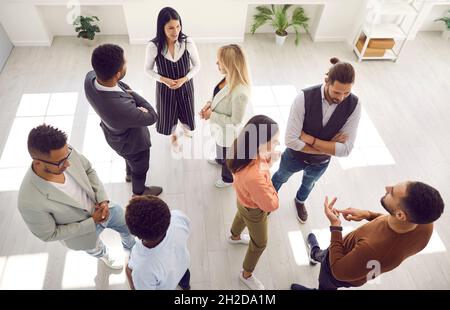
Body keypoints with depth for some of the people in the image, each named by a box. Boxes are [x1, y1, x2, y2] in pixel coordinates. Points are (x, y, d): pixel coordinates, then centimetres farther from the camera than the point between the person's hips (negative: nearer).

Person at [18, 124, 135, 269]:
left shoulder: (66, 152, -31)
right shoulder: (30, 202, -41)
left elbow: (89, 171, -9)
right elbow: (49, 234, -23)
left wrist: (103, 199, -20)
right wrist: (92, 222, -24)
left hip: (102, 207, 3)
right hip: (83, 229, -3)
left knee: (127, 227, 28)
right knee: (95, 248, 32)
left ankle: (131, 248, 65)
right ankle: (103, 255, 70)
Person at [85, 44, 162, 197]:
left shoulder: (90, 77, -26)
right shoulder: (121, 108, -48)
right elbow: (152, 117, -28)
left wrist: (126, 91, -19)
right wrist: (131, 94, -17)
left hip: (115, 133, 7)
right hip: (131, 142, -6)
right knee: (140, 168, 27)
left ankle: (129, 174, 69)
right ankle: (139, 191, 58)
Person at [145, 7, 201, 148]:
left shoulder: (188, 42, -21)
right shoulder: (153, 46, -23)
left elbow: (197, 65, -8)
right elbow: (148, 69, -8)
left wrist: (184, 79, -21)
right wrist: (164, 80, -22)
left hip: (185, 85, 1)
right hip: (165, 87, -1)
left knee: (186, 111, 23)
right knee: (168, 113, 20)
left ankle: (186, 129, 61)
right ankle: (173, 134, 55)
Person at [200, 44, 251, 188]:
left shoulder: (240, 93, -41)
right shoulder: (229, 77, -16)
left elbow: (236, 121, -30)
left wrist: (212, 115, -24)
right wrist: (210, 103, -12)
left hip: (228, 131, -8)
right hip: (220, 127, 8)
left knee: (228, 157, 23)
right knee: (219, 147, 38)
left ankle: (228, 178, 54)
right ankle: (219, 160, 71)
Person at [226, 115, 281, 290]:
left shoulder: (245, 147, -28)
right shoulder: (254, 177, -50)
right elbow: (271, 205, -31)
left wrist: (269, 160, -23)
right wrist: (270, 164, -27)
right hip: (254, 210, -7)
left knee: (241, 216, 39)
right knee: (259, 243, 23)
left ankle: (235, 237, 74)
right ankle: (246, 275, 51)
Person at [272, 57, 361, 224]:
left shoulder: (354, 105, -26)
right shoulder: (304, 98, -34)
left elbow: (345, 149, -27)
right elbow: (291, 140, -34)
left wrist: (310, 139, -32)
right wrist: (328, 147, -28)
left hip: (321, 162, 2)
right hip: (295, 156, -2)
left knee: (308, 184, 33)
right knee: (281, 177, 30)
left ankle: (300, 201, 68)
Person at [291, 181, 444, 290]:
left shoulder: (371, 249, -51)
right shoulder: (425, 225, -31)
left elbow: (339, 271, -30)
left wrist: (335, 225, -30)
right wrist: (368, 215, -15)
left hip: (344, 269, -5)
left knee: (326, 284, 32)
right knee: (324, 253, 38)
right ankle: (318, 255, 72)